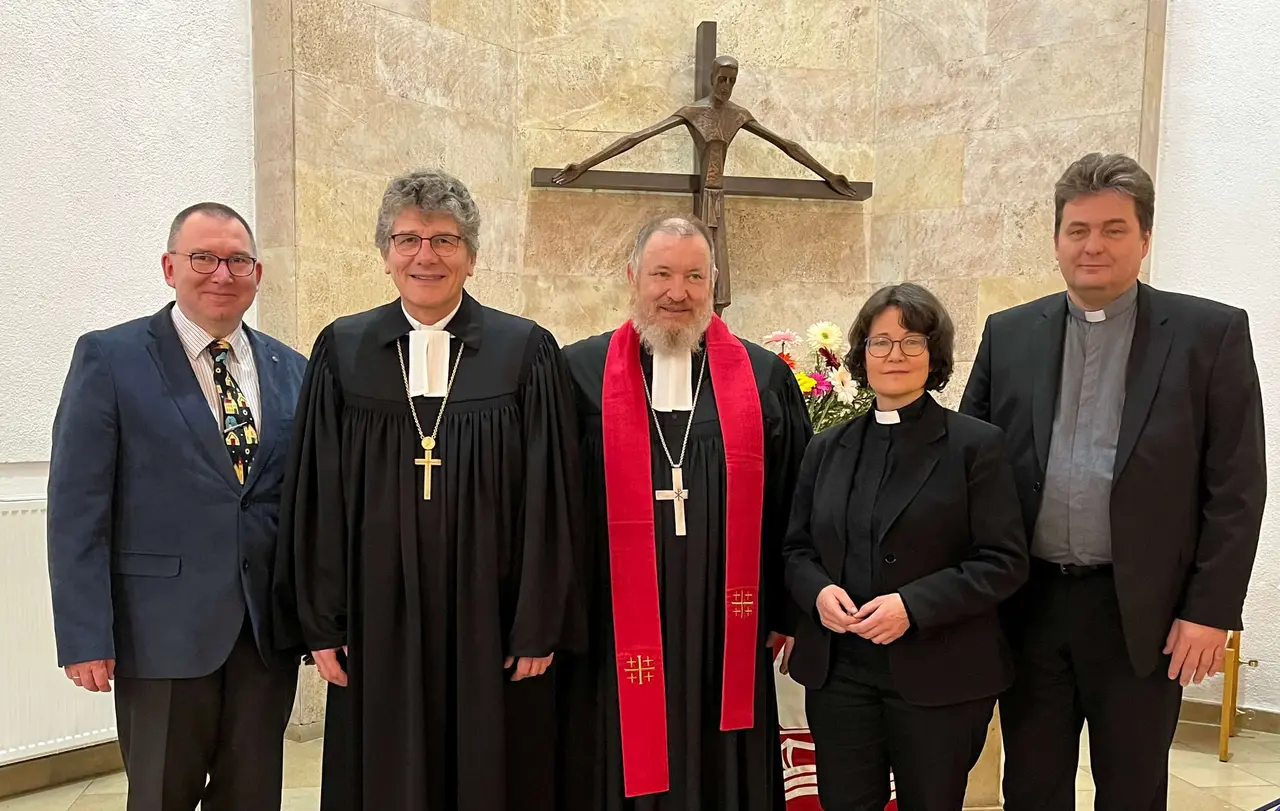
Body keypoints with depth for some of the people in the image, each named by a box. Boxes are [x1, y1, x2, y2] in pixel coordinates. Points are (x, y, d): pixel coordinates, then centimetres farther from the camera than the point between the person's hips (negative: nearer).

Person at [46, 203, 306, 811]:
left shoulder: (291, 369, 8)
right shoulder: (108, 358, -3)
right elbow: (77, 510, -6)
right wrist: (85, 637, -11)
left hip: (269, 627, 4)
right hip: (164, 628, -3)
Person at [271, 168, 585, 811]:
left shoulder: (527, 353, -2)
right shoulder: (342, 350, 3)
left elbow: (550, 501, -4)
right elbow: (315, 496, 4)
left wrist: (540, 627, -5)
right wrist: (320, 624, 1)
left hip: (489, 622, -1)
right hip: (377, 622, 2)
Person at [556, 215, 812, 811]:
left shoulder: (766, 379, 5)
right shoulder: (579, 374, 0)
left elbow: (793, 508, 8)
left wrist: (787, 613, 8)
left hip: (728, 640, 2)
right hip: (615, 638, -1)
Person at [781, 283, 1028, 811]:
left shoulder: (976, 445, -4)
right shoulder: (827, 448, 8)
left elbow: (1004, 561, -9)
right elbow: (796, 549, 12)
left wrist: (913, 605, -20)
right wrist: (818, 590, -10)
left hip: (940, 681, -3)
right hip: (837, 673, 3)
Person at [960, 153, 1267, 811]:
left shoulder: (1211, 334, -3)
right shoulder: (1009, 335, 4)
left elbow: (1236, 486, -4)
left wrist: (1211, 609, -7)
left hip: (1141, 613, -2)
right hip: (1030, 606, 2)